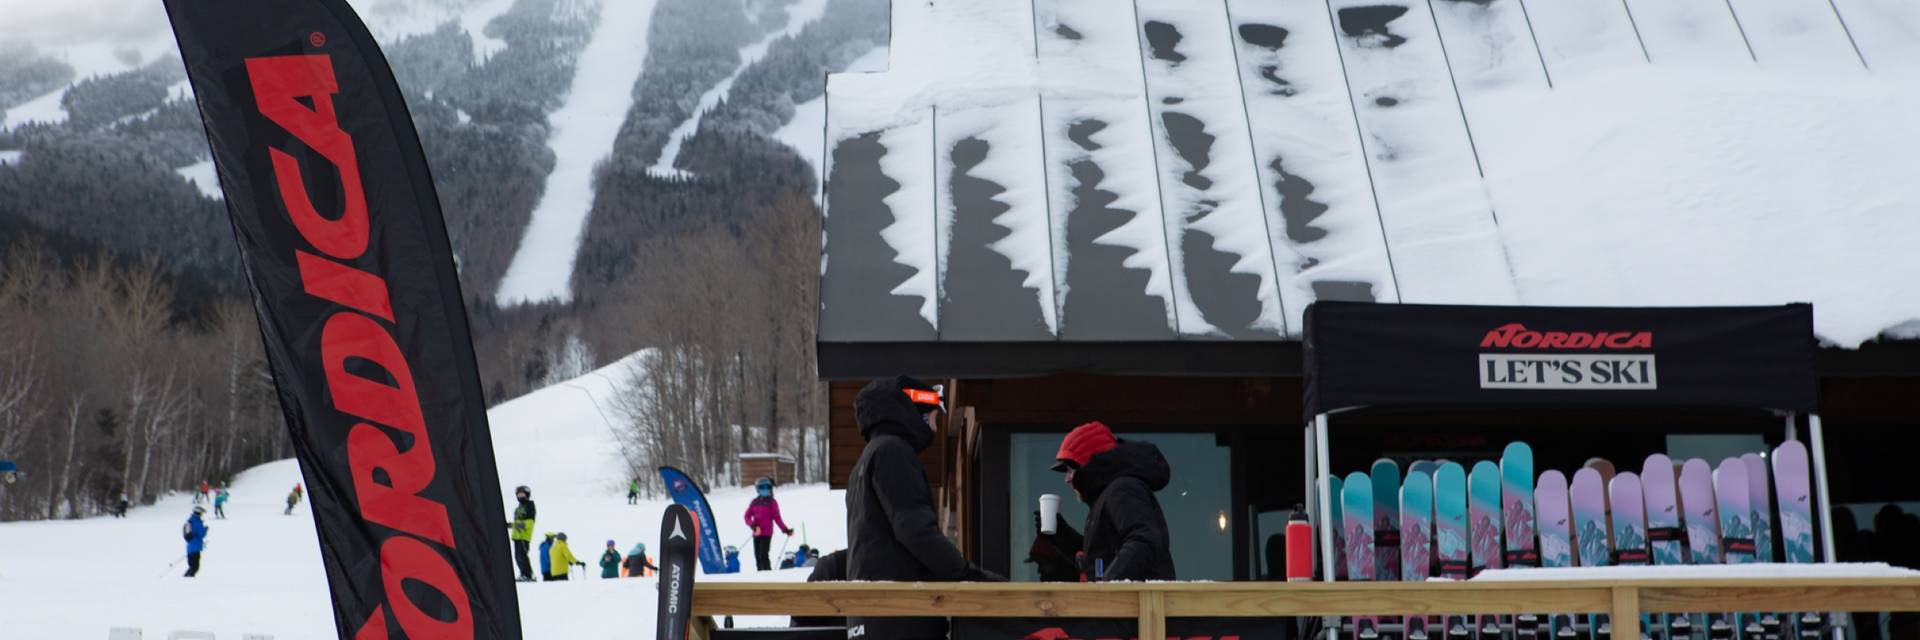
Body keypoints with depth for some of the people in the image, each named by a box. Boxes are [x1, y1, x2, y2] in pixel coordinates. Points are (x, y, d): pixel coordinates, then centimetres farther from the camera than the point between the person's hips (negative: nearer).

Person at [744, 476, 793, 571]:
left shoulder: (772, 502, 2)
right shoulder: (754, 502, 11)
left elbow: (777, 518, 4)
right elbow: (747, 516, 6)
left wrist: (786, 530, -2)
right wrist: (753, 525, -13)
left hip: (767, 533, -4)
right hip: (757, 534, 4)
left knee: (763, 556, -14)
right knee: (757, 556, 5)